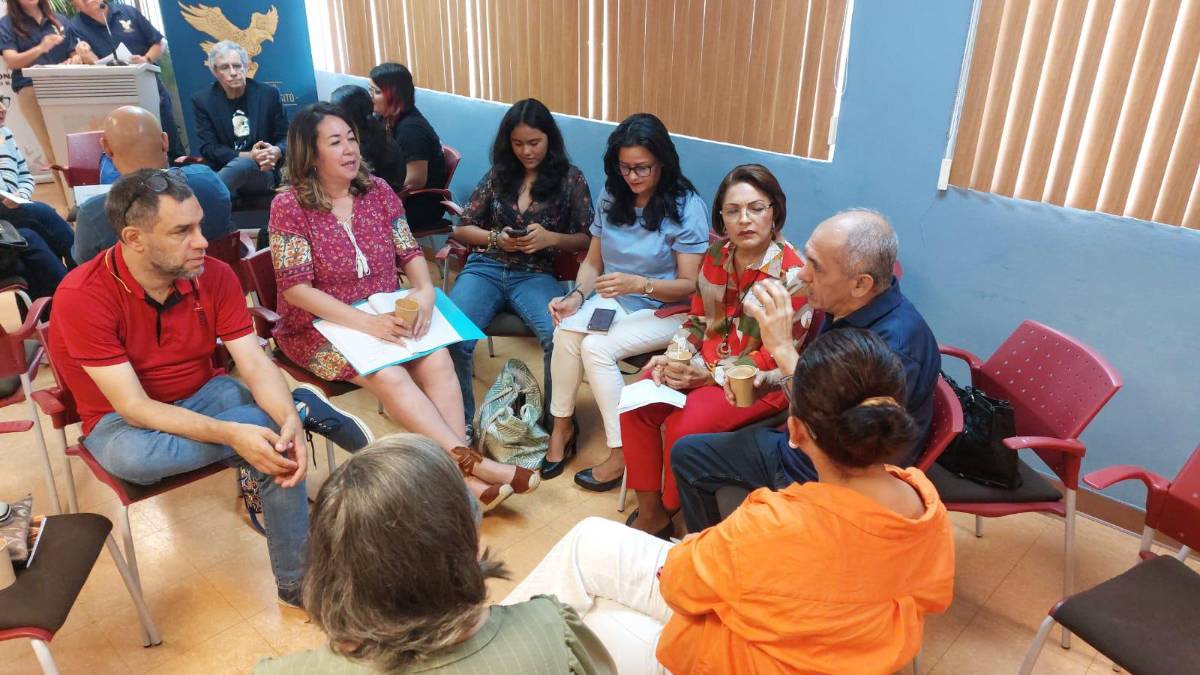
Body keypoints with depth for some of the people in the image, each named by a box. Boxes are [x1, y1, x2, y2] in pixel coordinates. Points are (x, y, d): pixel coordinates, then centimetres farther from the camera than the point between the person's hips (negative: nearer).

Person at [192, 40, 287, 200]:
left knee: (242, 164, -36)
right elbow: (209, 148, 0)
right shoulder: (202, 100, 6)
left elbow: (285, 138, 8)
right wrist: (249, 156, -18)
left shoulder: (268, 94, 6)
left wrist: (276, 152, -18)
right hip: (222, 172, 1)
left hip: (263, 173, -1)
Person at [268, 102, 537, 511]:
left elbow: (409, 252, 4)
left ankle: (464, 476, -29)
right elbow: (295, 289, -15)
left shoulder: (378, 191, 4)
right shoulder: (289, 206, -9)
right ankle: (473, 462, -26)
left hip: (386, 316, 4)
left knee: (437, 360, -25)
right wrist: (366, 322, -26)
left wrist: (424, 290, -19)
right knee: (389, 375, -30)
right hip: (320, 327, -4)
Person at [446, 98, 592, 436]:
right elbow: (461, 229, 16)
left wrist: (549, 238, -14)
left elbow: (588, 239, 4)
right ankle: (459, 421, -4)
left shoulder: (570, 178, 7)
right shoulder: (497, 175, 13)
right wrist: (496, 237, -5)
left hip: (536, 275, -2)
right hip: (486, 268, 2)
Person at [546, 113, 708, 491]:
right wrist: (576, 297, -13)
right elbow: (592, 263, 8)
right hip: (613, 301, 5)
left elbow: (690, 286, -15)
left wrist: (638, 284, -31)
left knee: (596, 347, -29)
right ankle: (562, 425, -6)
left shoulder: (686, 207, -12)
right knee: (566, 333, -26)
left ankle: (622, 451, -14)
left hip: (665, 311, -5)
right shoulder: (611, 198, 5)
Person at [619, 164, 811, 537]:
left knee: (681, 425, -25)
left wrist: (710, 376, -18)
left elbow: (778, 356, -17)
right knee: (637, 404, -13)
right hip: (705, 363, 6)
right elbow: (698, 318, 11)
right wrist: (673, 358, -9)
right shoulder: (716, 256, 2)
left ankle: (670, 514, 5)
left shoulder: (792, 274, -18)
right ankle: (648, 511, 0)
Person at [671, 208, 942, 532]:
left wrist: (784, 349, -35)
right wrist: (765, 380, -3)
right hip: (796, 445, 9)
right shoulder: (843, 307, -5)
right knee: (687, 453, 14)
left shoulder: (897, 342, -31)